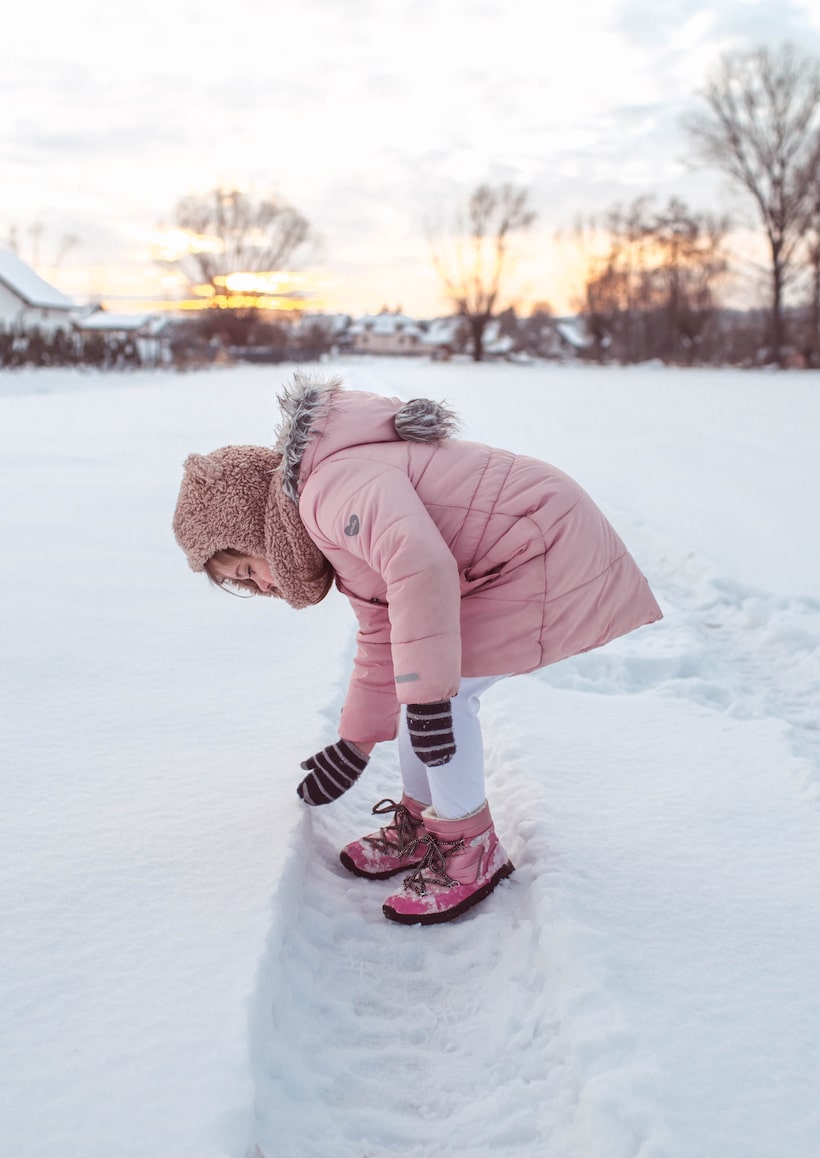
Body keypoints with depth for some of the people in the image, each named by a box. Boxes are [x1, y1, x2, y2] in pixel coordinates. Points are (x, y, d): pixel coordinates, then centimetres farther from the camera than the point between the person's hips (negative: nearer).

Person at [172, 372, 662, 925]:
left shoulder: (334, 486, -21)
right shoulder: (344, 530, 13)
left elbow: (421, 565, -38)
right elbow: (380, 640, 21)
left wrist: (426, 696, -36)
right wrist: (355, 744, 26)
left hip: (546, 546, -11)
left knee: (441, 695, -12)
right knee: (437, 692, 11)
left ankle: (472, 849, 4)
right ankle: (421, 822, 26)